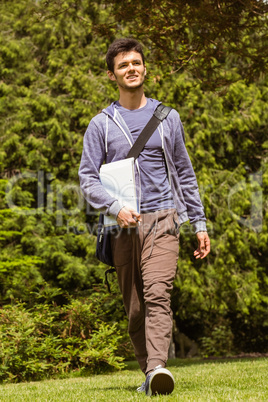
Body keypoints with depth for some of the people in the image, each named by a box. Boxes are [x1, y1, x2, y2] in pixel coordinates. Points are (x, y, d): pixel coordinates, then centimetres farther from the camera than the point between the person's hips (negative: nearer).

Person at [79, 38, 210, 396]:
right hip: (123, 228, 1)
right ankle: (149, 373, 17)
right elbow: (87, 178, 3)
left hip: (162, 220, -1)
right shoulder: (101, 125, 8)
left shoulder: (167, 118, 14)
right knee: (135, 308, 5)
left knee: (158, 294, -20)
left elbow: (185, 174, 18)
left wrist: (199, 223, 13)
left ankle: (158, 369, -29)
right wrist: (115, 208, -16)